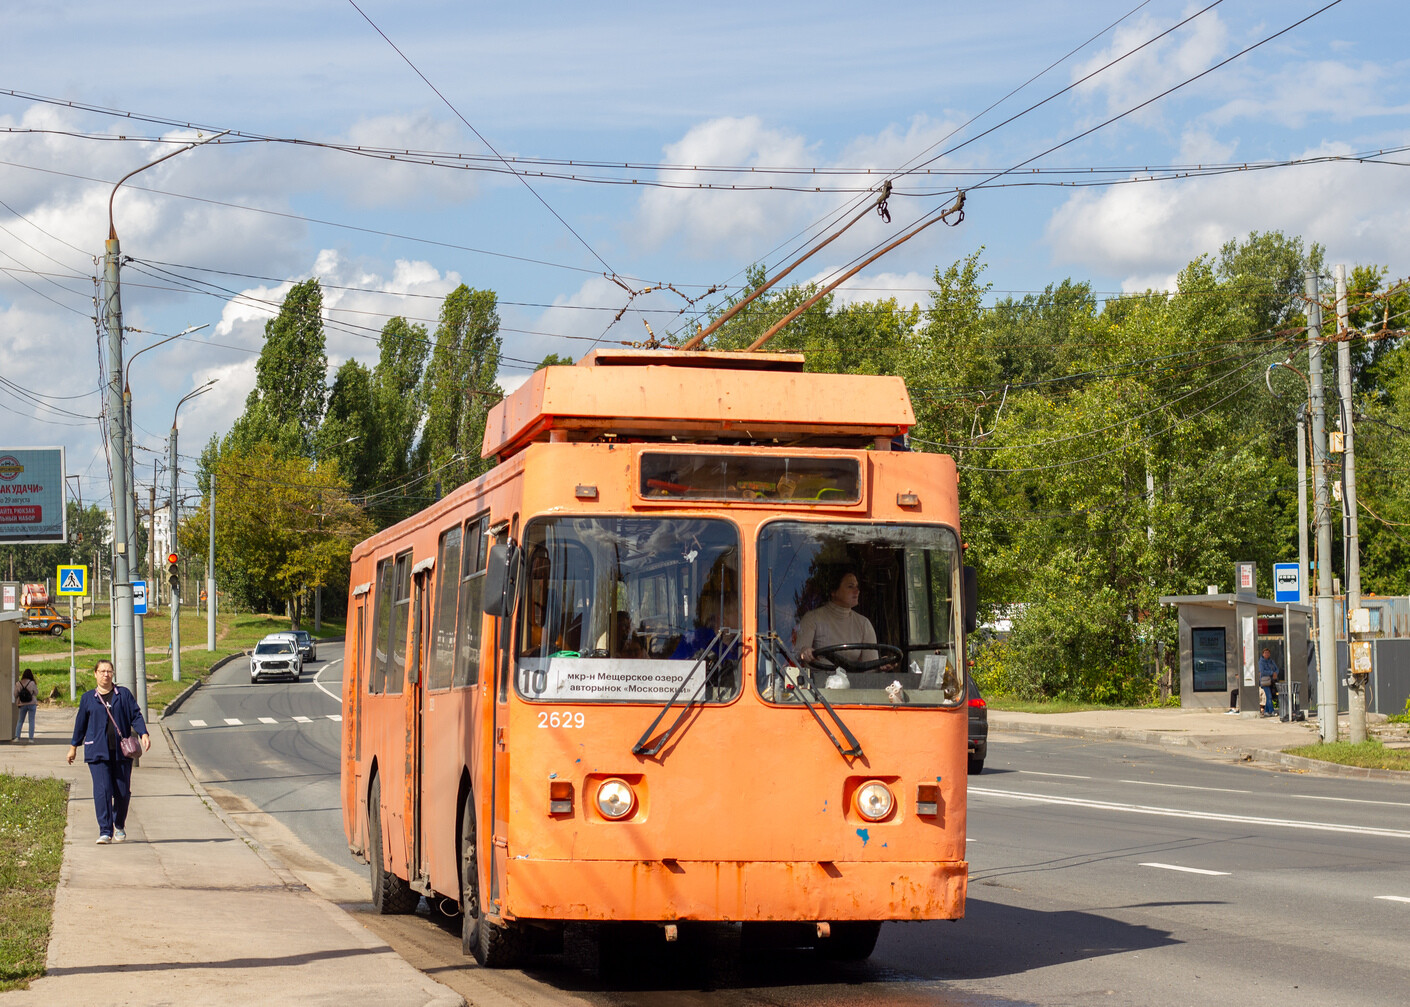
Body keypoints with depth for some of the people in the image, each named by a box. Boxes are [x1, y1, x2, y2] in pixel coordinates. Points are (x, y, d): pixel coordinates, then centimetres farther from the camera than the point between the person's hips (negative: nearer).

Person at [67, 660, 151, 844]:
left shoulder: (124, 695, 7)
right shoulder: (88, 698, 9)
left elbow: (136, 716, 4)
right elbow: (81, 723, 17)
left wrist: (144, 734, -11)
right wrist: (73, 746, 22)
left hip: (122, 751, 1)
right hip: (97, 752, -1)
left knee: (122, 791, 5)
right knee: (102, 790, -12)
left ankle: (119, 826, 28)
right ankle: (105, 831, -12)